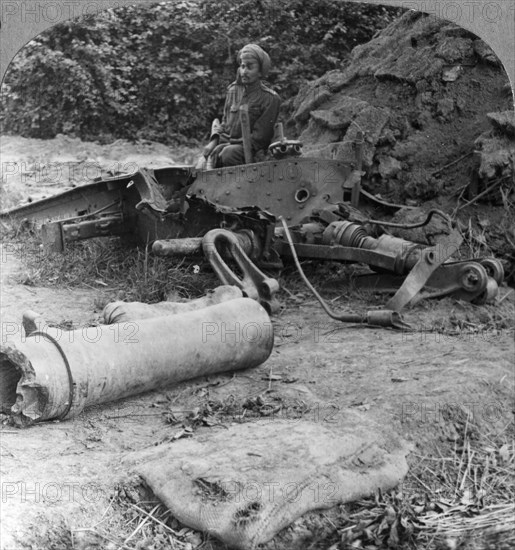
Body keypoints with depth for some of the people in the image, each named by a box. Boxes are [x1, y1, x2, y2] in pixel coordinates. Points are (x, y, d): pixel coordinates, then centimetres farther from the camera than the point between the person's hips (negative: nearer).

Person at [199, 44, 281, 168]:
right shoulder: (233, 89, 15)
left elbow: (259, 136, -8)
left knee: (229, 153, -36)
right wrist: (214, 141, 1)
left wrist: (230, 145, -15)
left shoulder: (270, 99, -3)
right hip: (226, 145, 5)